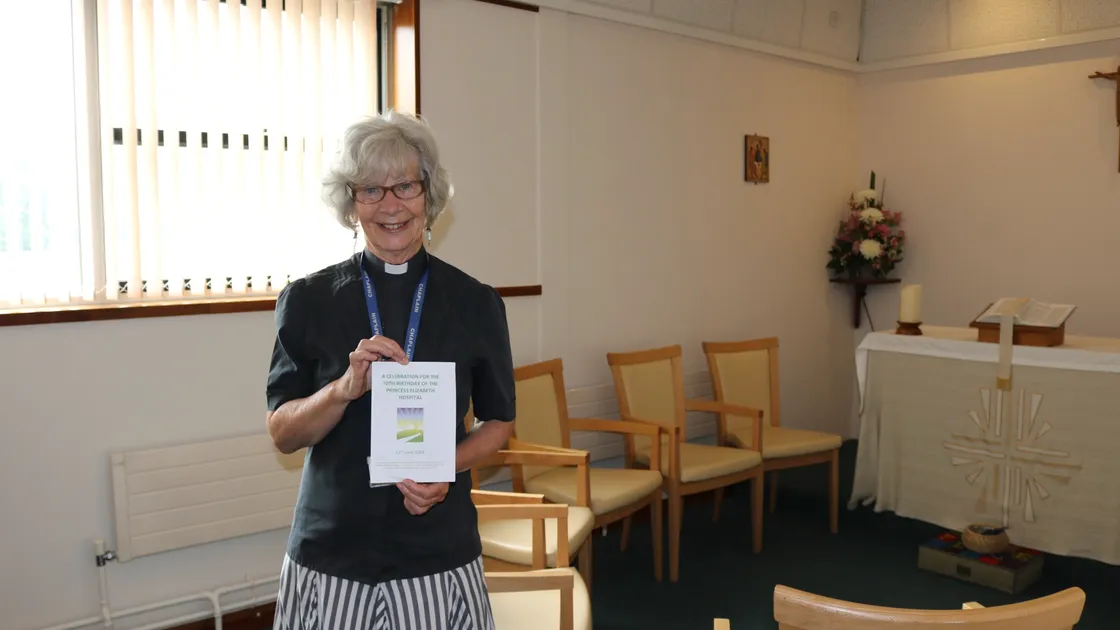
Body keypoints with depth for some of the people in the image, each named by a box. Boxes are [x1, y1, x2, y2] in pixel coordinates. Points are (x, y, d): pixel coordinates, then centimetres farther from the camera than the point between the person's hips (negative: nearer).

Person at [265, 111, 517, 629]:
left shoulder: (476, 303, -2)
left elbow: (499, 420, 7)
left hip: (439, 550, 0)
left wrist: (449, 466, -12)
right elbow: (282, 433, -2)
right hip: (330, 553, 0)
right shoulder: (308, 300, -3)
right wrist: (345, 389, -20)